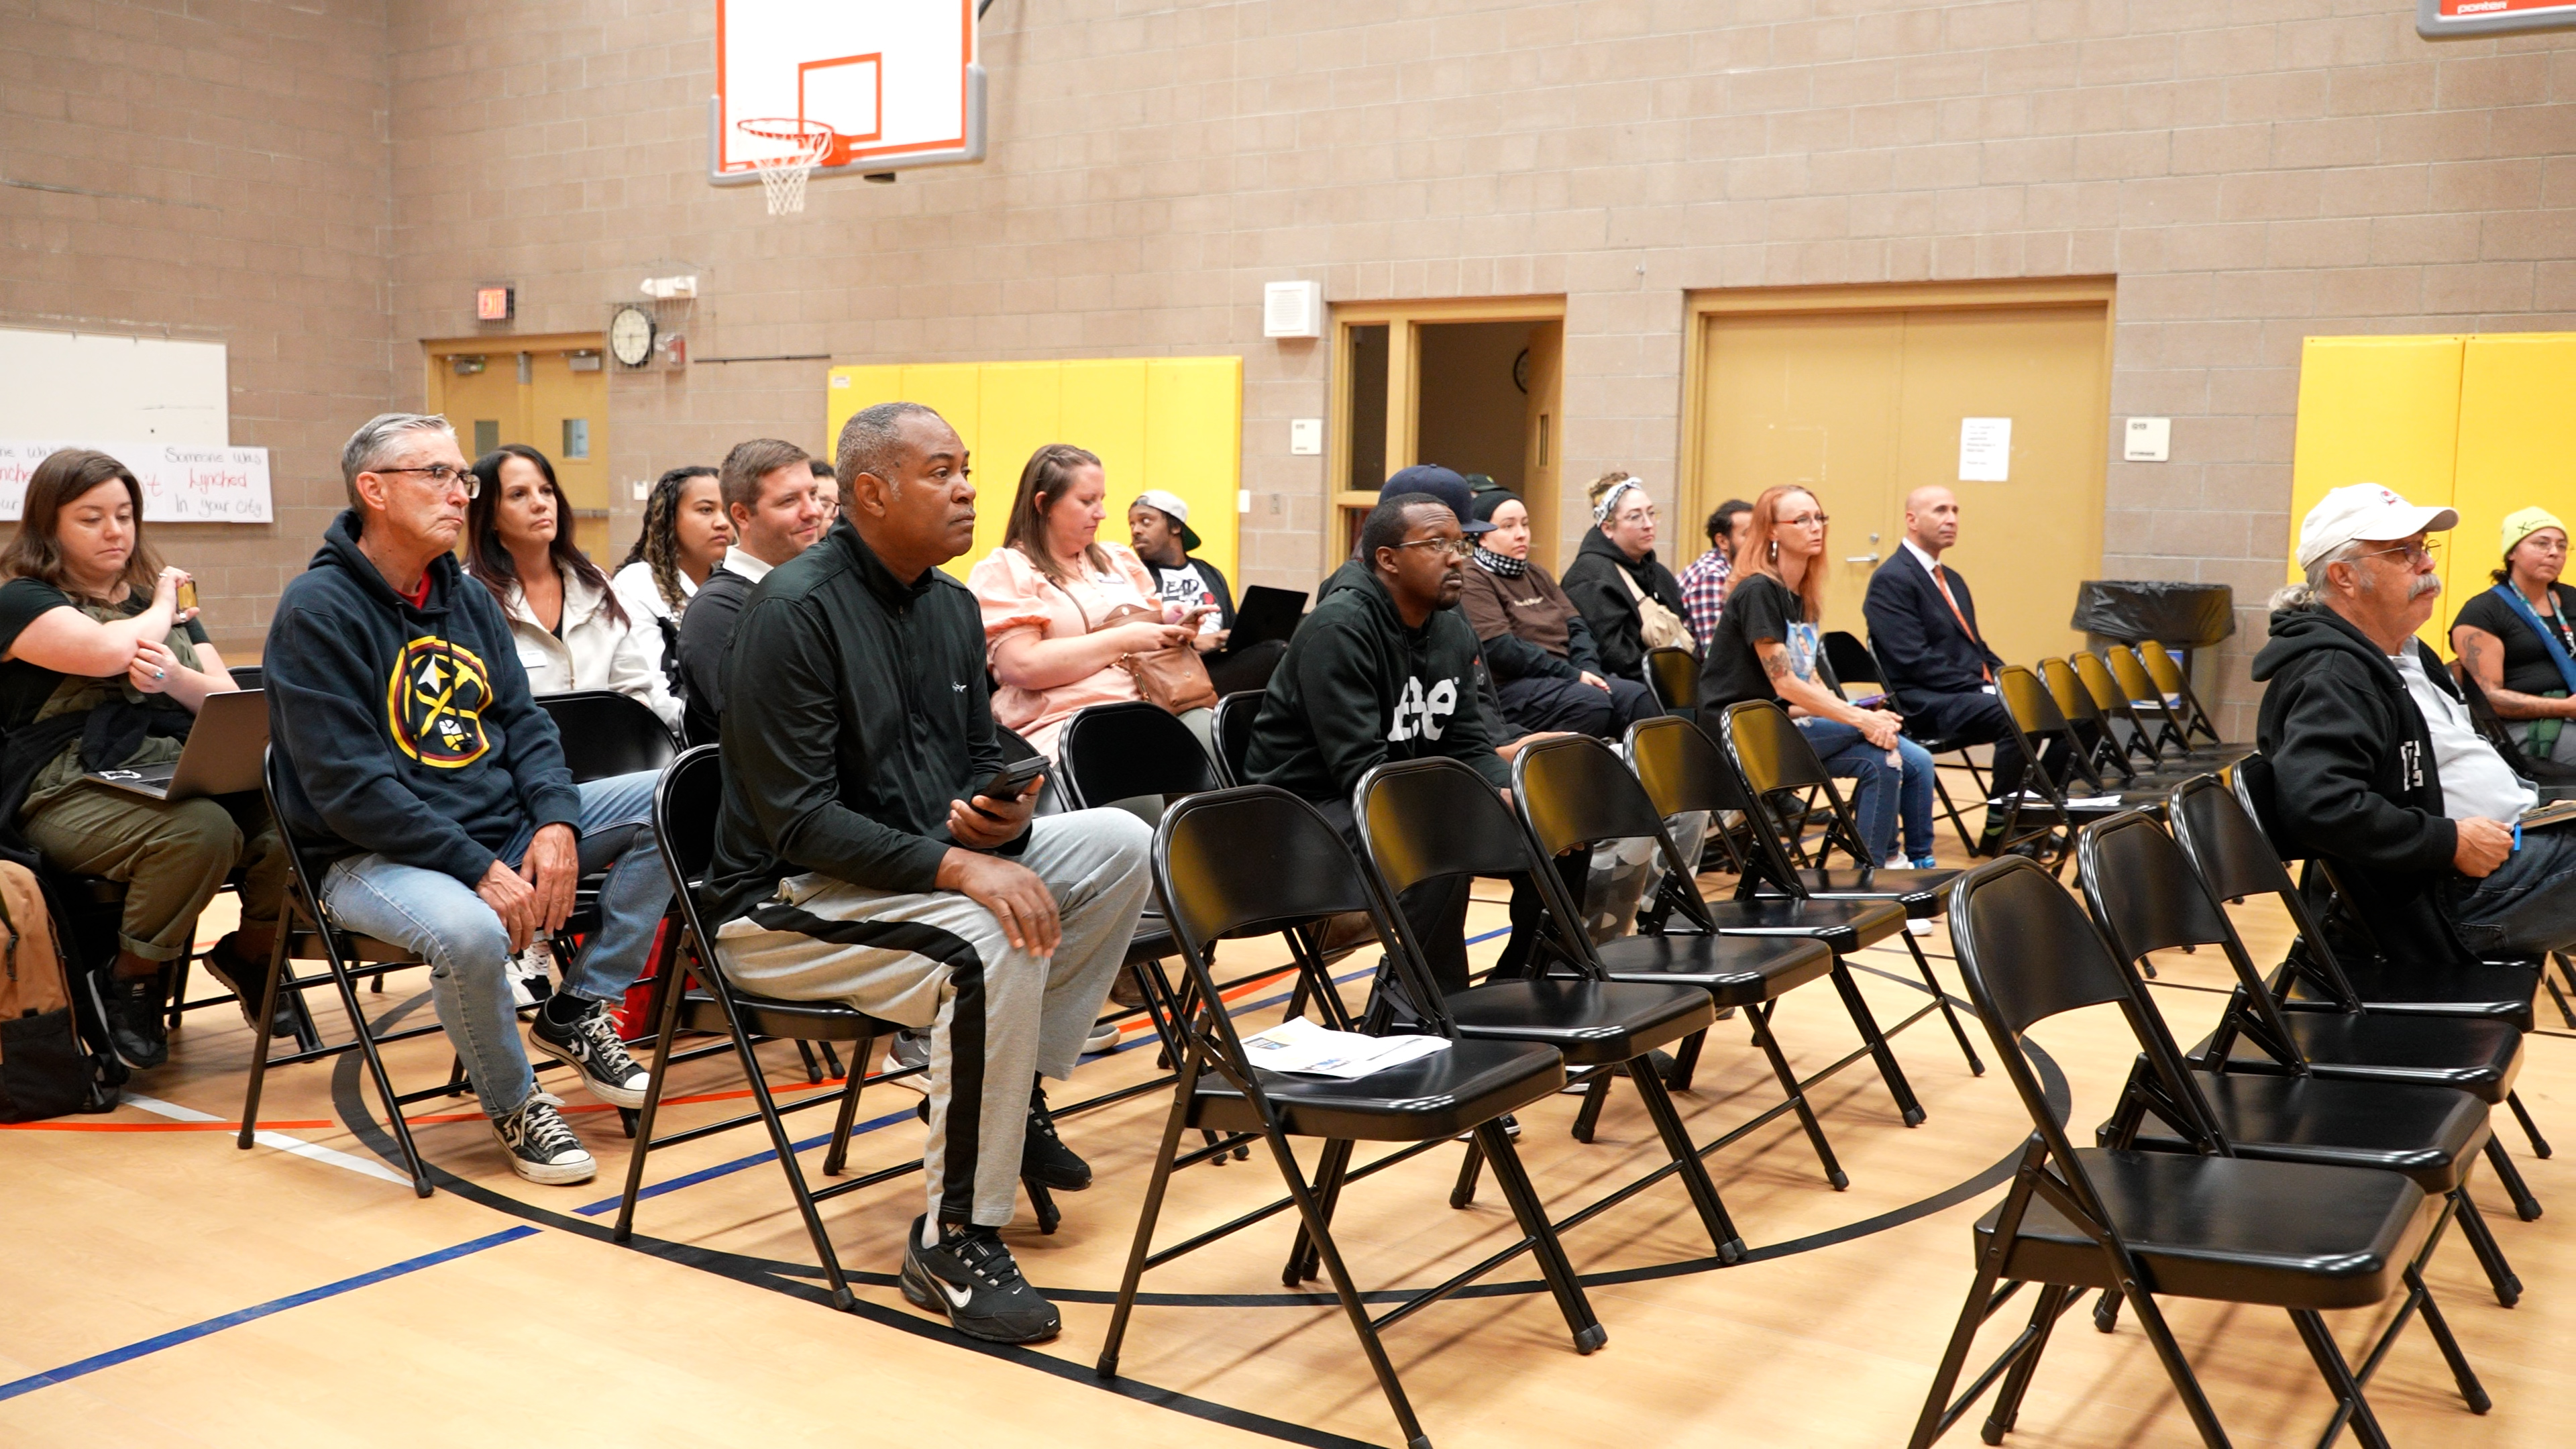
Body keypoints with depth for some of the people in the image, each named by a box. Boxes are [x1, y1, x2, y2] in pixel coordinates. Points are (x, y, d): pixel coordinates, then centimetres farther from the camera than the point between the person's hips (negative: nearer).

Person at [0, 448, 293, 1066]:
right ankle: (131, 981, -10)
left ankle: (253, 951, 4)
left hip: (181, 774, 5)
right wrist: (161, 610, 4)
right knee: (200, 830, -37)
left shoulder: (160, 595, 24)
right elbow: (109, 651, -18)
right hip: (73, 791, -5)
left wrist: (177, 680, -11)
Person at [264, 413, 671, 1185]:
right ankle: (513, 1103, -7)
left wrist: (557, 822, -10)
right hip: (377, 855, -7)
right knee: (471, 933, -38)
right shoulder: (318, 611, -12)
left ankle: (576, 1011, 4)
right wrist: (480, 868, -23)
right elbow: (350, 787, -18)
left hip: (504, 824, 7)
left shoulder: (468, 597, 11)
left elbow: (524, 722, 11)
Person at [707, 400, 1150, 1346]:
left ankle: (1017, 1094, 3)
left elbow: (983, 758, 15)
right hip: (787, 903, -8)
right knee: (993, 943, -34)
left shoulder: (952, 605, 8)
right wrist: (956, 864, -33)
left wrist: (1004, 817, -11)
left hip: (920, 865, 9)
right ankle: (953, 1240, -21)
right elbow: (798, 818, -23)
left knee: (1119, 843, -5)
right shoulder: (795, 612, -18)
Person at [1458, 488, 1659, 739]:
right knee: (1590, 701, -33)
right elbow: (1501, 650, -15)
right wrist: (1573, 674, -14)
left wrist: (1588, 670, -5)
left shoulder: (1537, 573, 23)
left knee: (1638, 697, -18)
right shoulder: (1473, 583, -4)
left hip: (1559, 680, 8)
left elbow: (1576, 626, 17)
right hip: (1509, 688, -8)